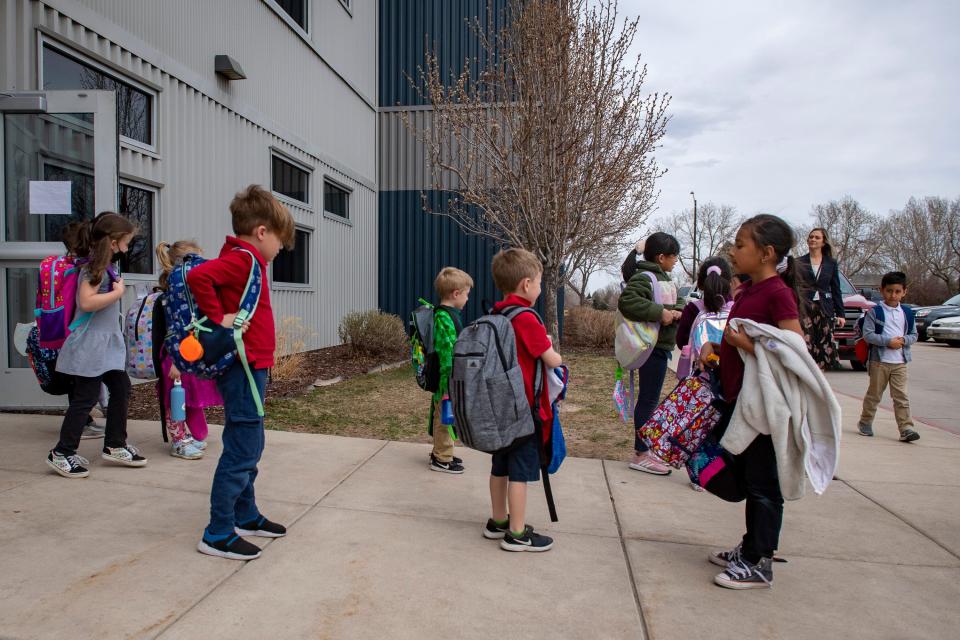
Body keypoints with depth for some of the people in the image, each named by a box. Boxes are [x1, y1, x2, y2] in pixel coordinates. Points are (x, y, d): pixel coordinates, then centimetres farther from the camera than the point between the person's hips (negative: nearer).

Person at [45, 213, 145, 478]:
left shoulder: (104, 266, 11)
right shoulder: (94, 266, -16)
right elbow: (86, 302, -28)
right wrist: (118, 292, -19)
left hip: (107, 342, 10)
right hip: (90, 344, -10)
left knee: (121, 389, 13)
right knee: (86, 397, -2)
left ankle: (114, 446, 23)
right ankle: (61, 453, 12)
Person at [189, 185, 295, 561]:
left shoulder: (243, 259, 14)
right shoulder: (244, 258, -15)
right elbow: (197, 276, -30)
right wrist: (219, 319, -23)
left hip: (250, 367, 10)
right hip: (243, 367, -10)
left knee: (249, 447, 19)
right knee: (241, 450, -2)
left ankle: (246, 516, 33)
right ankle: (218, 534, 9)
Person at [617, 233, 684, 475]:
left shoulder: (663, 278, 16)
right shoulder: (643, 277, -15)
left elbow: (673, 304, 23)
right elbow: (626, 302, -29)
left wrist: (677, 312, -1)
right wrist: (660, 313, -26)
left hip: (662, 346, 10)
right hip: (652, 347, -10)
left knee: (649, 399, 15)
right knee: (648, 399, -3)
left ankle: (644, 449, 26)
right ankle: (640, 455, 6)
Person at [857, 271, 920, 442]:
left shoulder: (907, 313, 9)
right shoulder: (875, 312, -4)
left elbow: (914, 335, 13)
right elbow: (867, 334, -10)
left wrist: (903, 340, -9)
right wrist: (888, 341, -19)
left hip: (900, 362, 3)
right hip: (879, 361, -3)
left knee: (901, 396, -1)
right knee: (874, 394, 8)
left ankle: (906, 429, -1)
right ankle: (865, 422, 22)